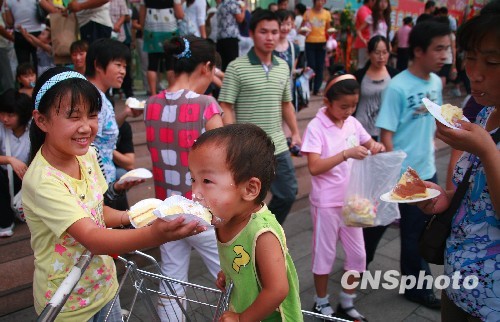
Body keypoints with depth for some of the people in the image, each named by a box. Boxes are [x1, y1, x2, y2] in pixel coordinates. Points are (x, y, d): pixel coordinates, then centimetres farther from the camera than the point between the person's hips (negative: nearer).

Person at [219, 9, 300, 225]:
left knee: (288, 194, 16)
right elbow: (226, 108, -11)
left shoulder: (283, 67, 8)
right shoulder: (236, 68, -10)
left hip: (278, 146, 6)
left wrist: (295, 133, 14)